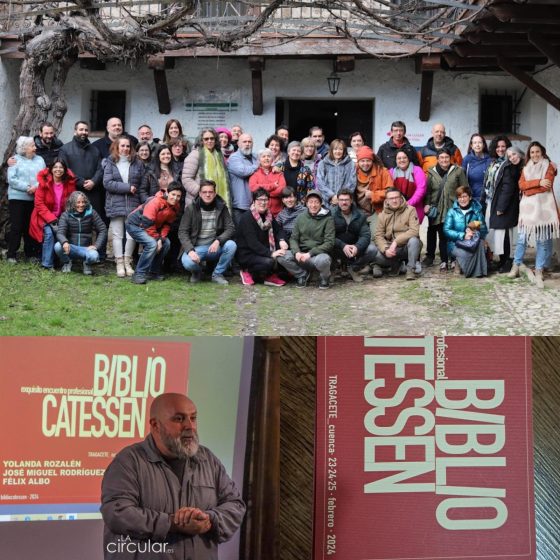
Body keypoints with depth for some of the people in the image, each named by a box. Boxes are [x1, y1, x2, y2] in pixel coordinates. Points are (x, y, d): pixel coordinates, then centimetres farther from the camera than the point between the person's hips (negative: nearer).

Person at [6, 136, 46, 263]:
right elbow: (11, 179, -9)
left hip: (35, 199, 3)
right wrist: (26, 187, -18)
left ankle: (31, 253, 18)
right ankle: (11, 254, 3)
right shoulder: (16, 160, 0)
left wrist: (36, 186, -15)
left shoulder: (40, 160, 11)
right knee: (16, 226, -3)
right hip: (17, 198, -3)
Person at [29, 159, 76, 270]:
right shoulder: (44, 182, -9)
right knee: (49, 233, -25)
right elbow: (39, 204, -9)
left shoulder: (70, 183, -2)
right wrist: (52, 219, -17)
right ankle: (47, 264, -15)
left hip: (62, 217, 2)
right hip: (45, 217, -2)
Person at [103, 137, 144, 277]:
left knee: (132, 235, 0)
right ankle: (120, 264, 7)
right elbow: (107, 183, -8)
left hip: (133, 205, 1)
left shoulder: (137, 163, 8)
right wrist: (127, 188, -13)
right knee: (117, 235, 1)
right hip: (116, 205, -1)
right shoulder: (110, 163, 4)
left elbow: (143, 184, 4)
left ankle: (128, 262, 15)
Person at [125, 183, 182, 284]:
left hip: (151, 226, 9)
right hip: (135, 224, -9)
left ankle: (153, 272, 10)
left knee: (166, 243, -2)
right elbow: (147, 224, -30)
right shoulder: (155, 202, -31)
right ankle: (139, 274, -19)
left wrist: (161, 238, -15)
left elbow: (167, 224, 0)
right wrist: (157, 238, -22)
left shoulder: (176, 207, -6)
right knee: (151, 244, -27)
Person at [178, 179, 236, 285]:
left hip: (215, 247, 2)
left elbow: (231, 228, -4)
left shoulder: (221, 208, 2)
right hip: (197, 247, -2)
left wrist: (218, 241, -24)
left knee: (231, 245, -27)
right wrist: (190, 250, -22)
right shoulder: (191, 209, -2)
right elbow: (182, 232, -5)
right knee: (187, 262, -33)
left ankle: (217, 274, -4)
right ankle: (197, 272, 7)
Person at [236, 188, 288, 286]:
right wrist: (270, 253, -34)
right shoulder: (247, 217, -16)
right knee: (269, 262, -32)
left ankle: (269, 275, 1)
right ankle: (248, 272, -5)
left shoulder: (269, 215, 7)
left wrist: (281, 240, -16)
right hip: (247, 255, -7)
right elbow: (252, 242, -24)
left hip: (263, 252, 7)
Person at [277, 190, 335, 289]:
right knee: (282, 257, -22)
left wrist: (310, 253, -20)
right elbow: (293, 239, 8)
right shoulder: (300, 217, 9)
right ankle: (302, 274, 5)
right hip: (301, 254, 3)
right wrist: (296, 252, -15)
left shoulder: (328, 219, -3)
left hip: (319, 254, -3)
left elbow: (329, 243, -10)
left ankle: (325, 278, -1)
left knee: (322, 260, -39)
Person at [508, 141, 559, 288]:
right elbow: (521, 185, -1)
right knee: (522, 238, 1)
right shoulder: (526, 168, 15)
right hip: (528, 207, 3)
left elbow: (546, 186, -10)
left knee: (543, 240, -1)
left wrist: (529, 186, -3)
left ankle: (539, 271, 3)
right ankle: (516, 266, 9)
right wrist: (538, 182, -13)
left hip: (543, 207, -3)